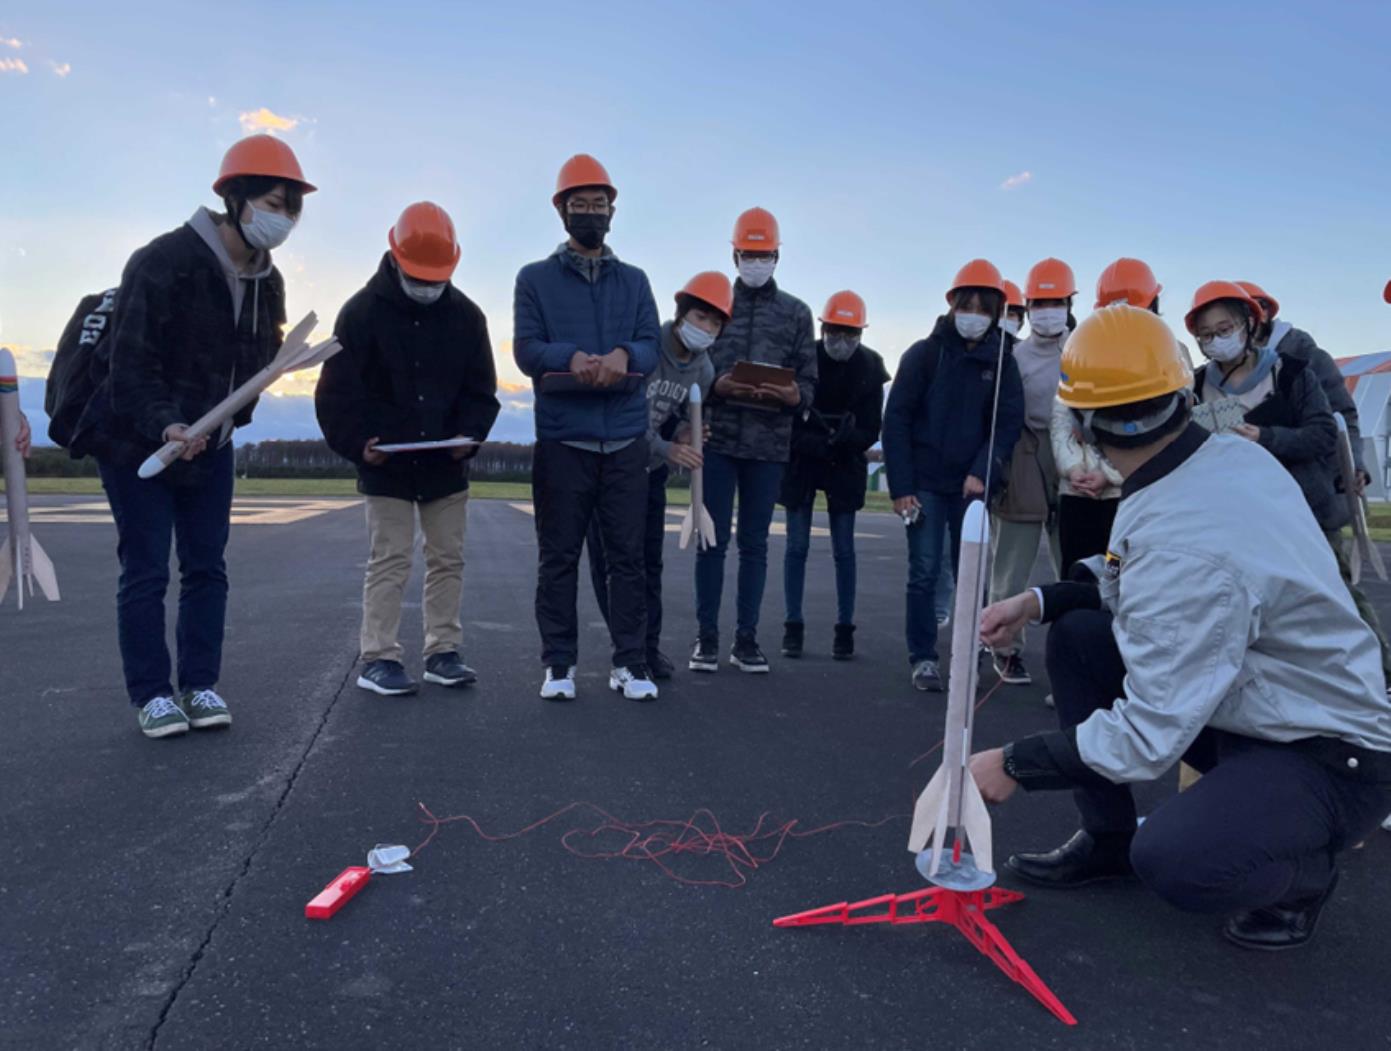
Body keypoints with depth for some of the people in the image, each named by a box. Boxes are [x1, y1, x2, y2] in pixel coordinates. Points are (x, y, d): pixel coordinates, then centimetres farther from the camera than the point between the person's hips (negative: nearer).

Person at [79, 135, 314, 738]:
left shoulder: (267, 281, 2)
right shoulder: (165, 262, -19)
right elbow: (131, 361, -22)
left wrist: (225, 422, 2)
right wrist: (164, 425, -33)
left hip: (210, 447, 6)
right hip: (136, 443, -6)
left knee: (207, 568, 6)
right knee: (145, 571, -1)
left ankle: (200, 685, 16)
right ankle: (151, 693, 9)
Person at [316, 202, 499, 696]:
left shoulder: (465, 315, 2)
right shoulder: (363, 312, -7)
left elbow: (481, 390, 5)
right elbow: (337, 391, -8)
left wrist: (469, 436, -12)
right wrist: (358, 443, -21)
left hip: (446, 467, 4)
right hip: (386, 466, -4)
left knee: (448, 559, 8)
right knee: (389, 561, -1)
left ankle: (443, 652, 19)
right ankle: (378, 659, 6)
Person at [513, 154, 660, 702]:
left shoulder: (634, 280, 17)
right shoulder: (535, 278, 10)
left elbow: (652, 345, 5)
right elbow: (526, 348, -3)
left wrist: (624, 355, -18)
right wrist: (571, 357, -23)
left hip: (626, 440, 2)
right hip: (561, 440, -2)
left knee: (628, 554, 2)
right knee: (558, 556, 3)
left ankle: (630, 663, 10)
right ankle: (559, 664, 12)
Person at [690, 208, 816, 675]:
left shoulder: (796, 312, 11)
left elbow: (809, 381, 8)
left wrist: (793, 395, -14)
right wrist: (716, 386, -16)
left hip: (769, 442, 1)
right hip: (718, 438, -1)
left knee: (754, 543, 7)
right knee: (712, 540, 1)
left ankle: (746, 637, 15)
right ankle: (707, 636, 11)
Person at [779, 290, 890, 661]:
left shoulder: (870, 368, -5)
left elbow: (870, 431, -5)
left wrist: (841, 440, -24)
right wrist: (812, 444, -21)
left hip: (845, 465, 1)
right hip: (800, 462, -1)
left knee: (844, 549, 3)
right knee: (797, 545, 1)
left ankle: (845, 628, 10)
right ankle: (794, 626, 8)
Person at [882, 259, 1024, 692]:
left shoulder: (1001, 361, 5)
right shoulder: (924, 353, -1)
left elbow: (1009, 422, 1)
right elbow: (896, 419, -3)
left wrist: (982, 472, -14)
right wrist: (900, 487, -8)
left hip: (972, 484, 2)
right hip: (925, 482, -2)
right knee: (924, 572, -2)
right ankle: (923, 658, 9)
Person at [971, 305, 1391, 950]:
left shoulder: (1185, 542, -34)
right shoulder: (1230, 454, -7)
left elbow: (1147, 740, -28)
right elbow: (1137, 579, 11)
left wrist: (1015, 765, -16)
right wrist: (1041, 600, -1)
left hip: (1331, 759, -9)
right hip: (1247, 704, 9)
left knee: (1174, 862, -32)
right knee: (1077, 635, 1)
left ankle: (1304, 870, 5)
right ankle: (1108, 840, 15)